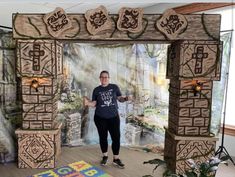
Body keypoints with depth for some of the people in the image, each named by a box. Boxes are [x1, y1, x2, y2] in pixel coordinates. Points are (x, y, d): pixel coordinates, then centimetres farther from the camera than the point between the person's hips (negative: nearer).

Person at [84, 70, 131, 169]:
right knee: (103, 137, 11)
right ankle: (105, 156, 31)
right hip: (100, 118, 1)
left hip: (114, 117, 0)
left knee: (116, 137, 0)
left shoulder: (114, 87, 1)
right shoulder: (96, 90, 3)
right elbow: (94, 103, 3)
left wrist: (125, 98, -16)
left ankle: (116, 159, 16)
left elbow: (120, 98, 5)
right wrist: (88, 103, -17)